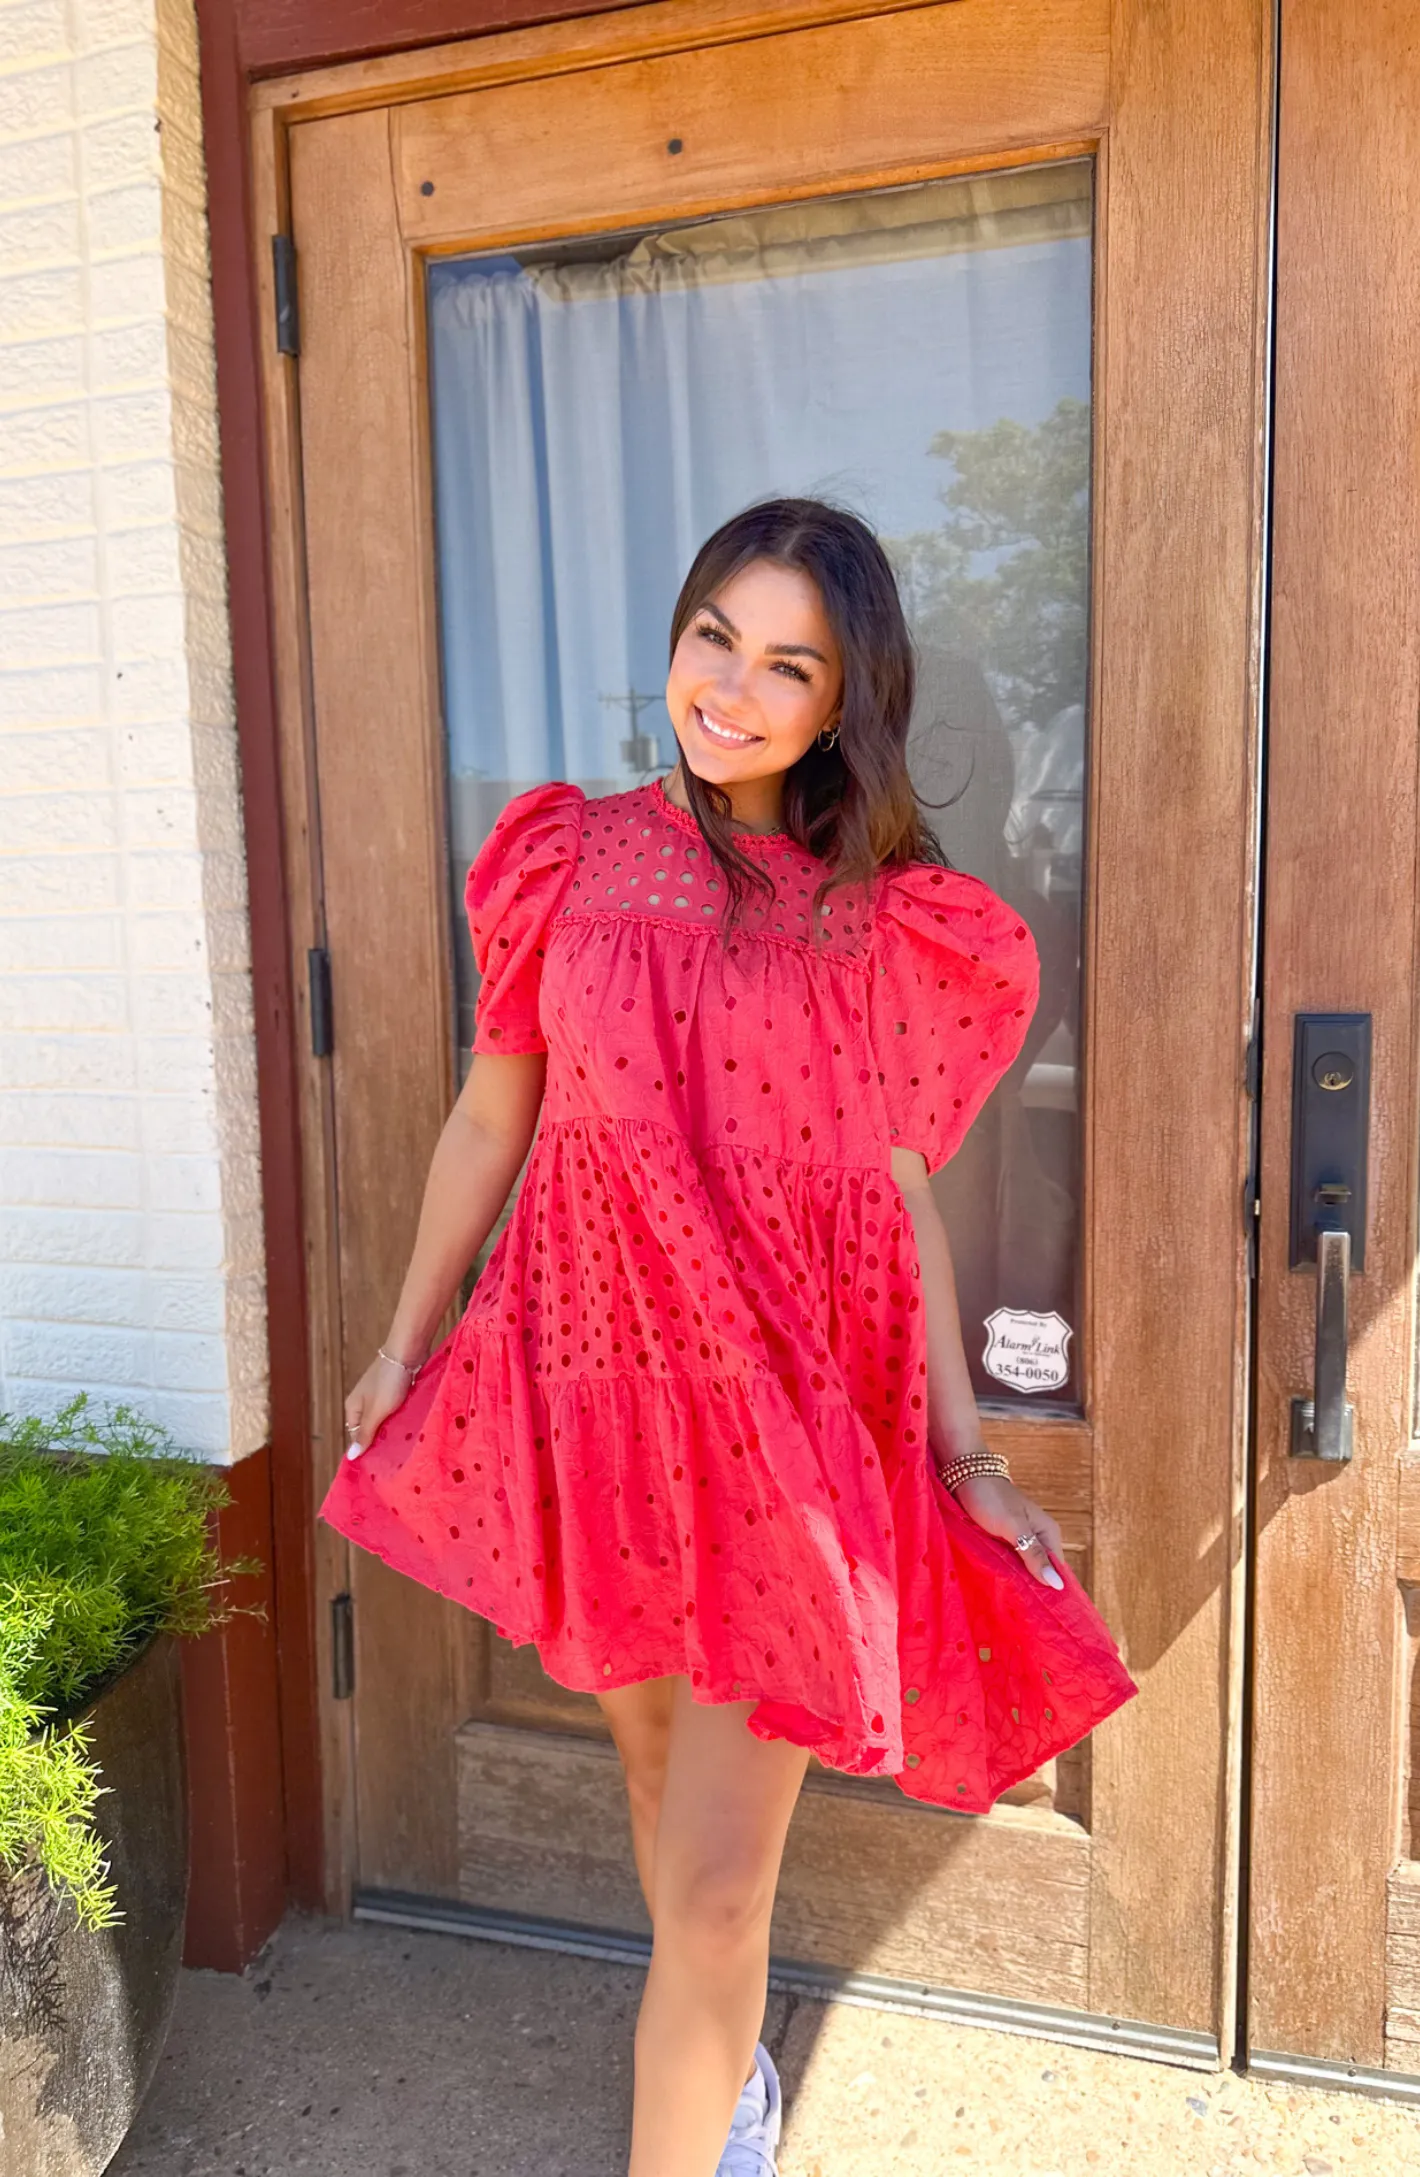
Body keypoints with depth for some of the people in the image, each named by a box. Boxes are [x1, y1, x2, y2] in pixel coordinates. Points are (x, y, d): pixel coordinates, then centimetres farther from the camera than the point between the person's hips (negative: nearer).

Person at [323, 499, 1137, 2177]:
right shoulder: (573, 857, 3)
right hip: (598, 1389, 2)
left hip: (796, 1419, -2)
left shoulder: (884, 916, 2)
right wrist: (404, 1342, 13)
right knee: (656, 1759, 21)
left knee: (718, 1882, 0)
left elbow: (899, 1189, 3)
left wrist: (962, 1452, 0)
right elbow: (491, 1117, 8)